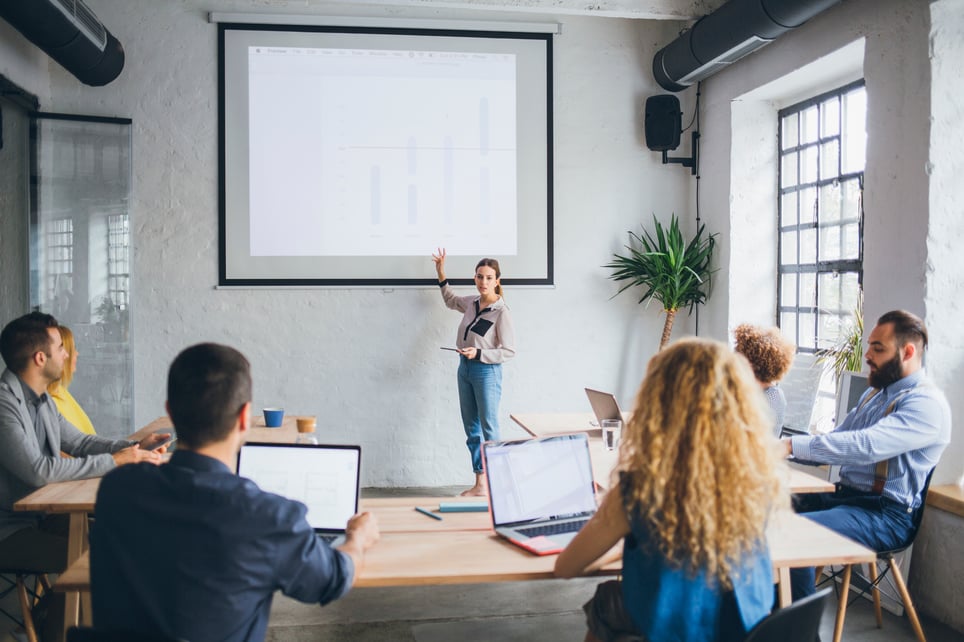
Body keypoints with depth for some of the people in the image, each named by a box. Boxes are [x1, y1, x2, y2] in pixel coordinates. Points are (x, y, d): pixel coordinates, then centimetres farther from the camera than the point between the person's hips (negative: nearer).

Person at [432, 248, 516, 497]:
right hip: (465, 368, 8)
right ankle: (479, 482, 19)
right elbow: (450, 300, 28)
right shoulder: (471, 303, 5)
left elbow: (509, 351, -15)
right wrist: (441, 274, 21)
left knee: (489, 429, -2)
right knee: (471, 429, 11)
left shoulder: (501, 312, -15)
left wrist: (478, 353, -22)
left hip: (487, 372, -8)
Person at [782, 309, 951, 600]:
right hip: (844, 494, 9)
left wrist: (793, 445, -33)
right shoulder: (875, 393, 15)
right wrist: (780, 448, -3)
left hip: (887, 513, -9)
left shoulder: (927, 403, -15)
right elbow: (838, 439, 14)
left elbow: (866, 446, -30)